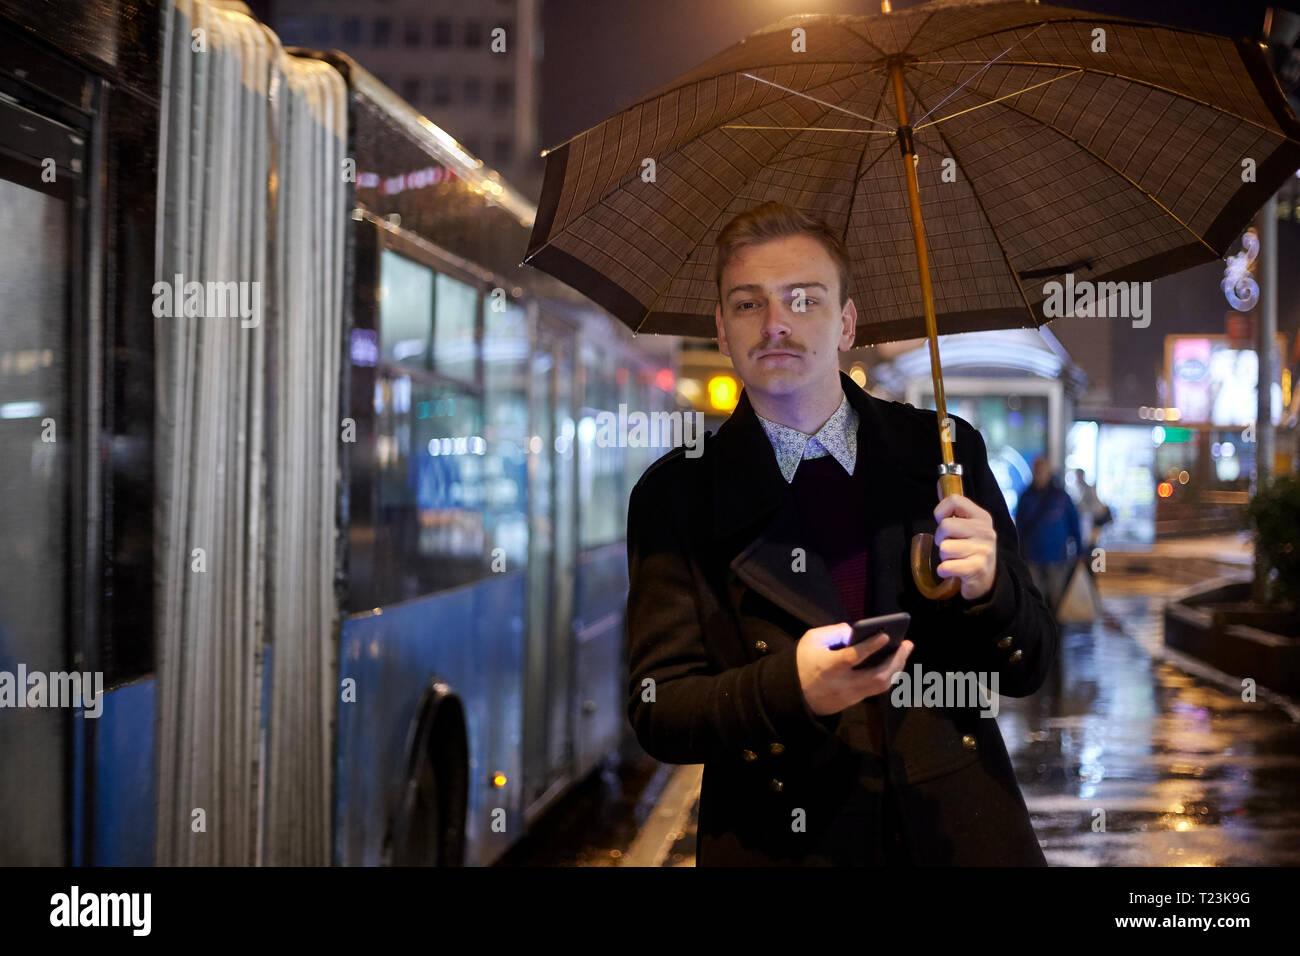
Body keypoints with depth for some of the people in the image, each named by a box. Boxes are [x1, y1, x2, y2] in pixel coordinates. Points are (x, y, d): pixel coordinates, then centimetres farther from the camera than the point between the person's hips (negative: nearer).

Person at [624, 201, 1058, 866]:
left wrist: (986, 589, -17)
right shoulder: (676, 496, -2)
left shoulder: (943, 452, 2)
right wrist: (790, 688, -25)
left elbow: (1028, 669, 4)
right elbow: (657, 713, -7)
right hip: (781, 845, -1)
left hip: (960, 834, 2)